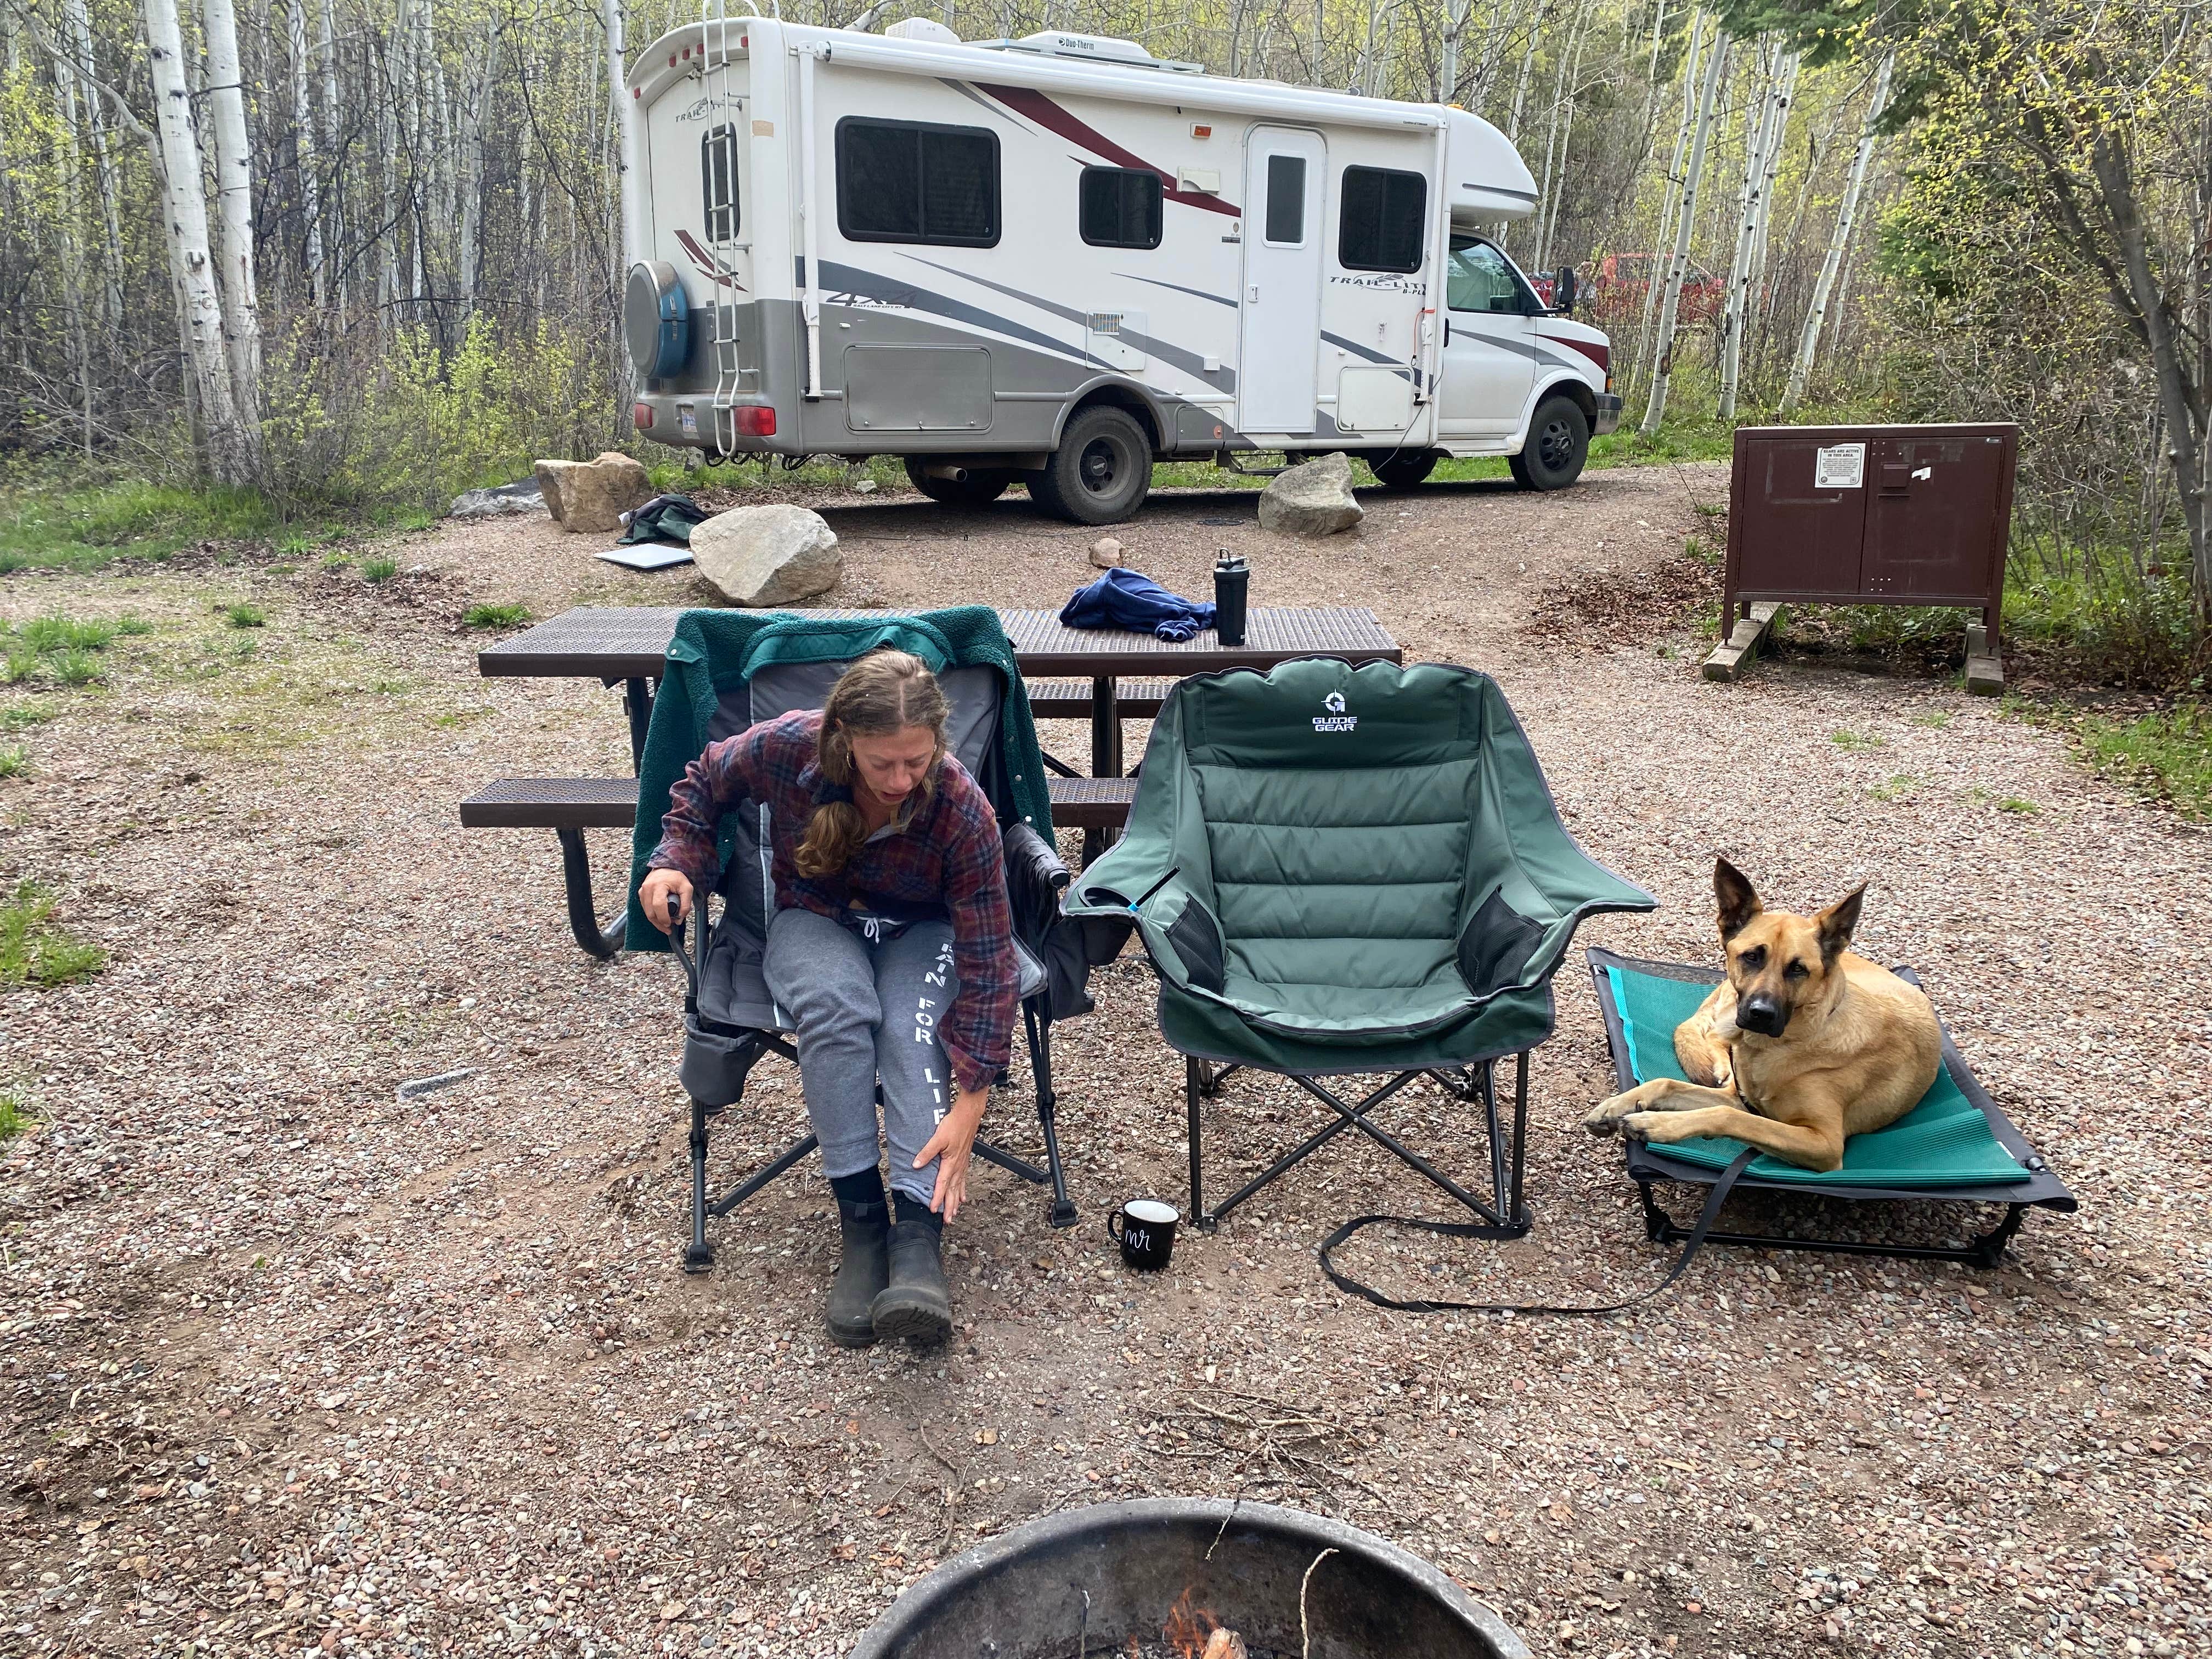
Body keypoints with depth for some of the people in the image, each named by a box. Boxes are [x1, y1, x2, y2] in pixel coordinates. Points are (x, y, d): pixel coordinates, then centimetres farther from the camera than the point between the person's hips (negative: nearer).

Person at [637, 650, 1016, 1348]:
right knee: (836, 1004, -35)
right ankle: (861, 1220, -29)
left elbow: (988, 962, -26)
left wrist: (968, 1103, -31)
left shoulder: (962, 811, -29)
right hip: (815, 917, 1)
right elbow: (704, 782, 1)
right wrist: (676, 860, -16)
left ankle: (918, 1230, -42)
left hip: (920, 930, -1)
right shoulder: (784, 747, -25)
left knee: (917, 1027, -35)